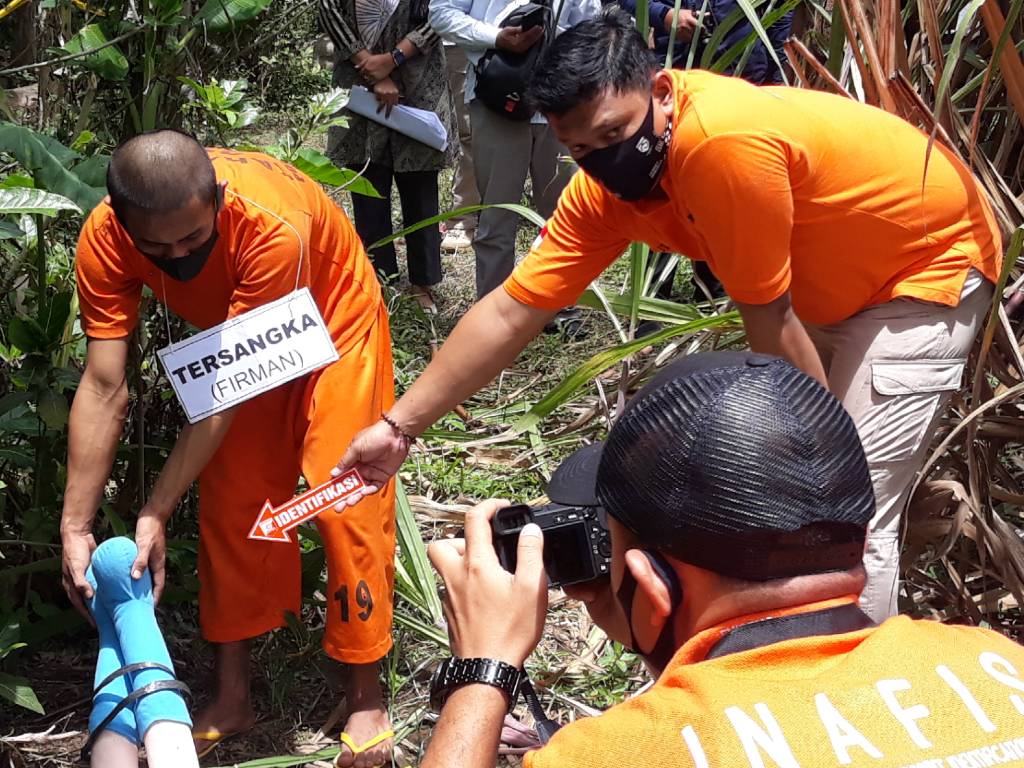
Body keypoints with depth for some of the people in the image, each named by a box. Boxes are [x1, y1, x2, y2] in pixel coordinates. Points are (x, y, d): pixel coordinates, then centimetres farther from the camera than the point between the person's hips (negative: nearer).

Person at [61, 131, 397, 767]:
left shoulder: (273, 225, -42)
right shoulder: (105, 239, -29)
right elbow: (104, 387, -29)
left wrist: (157, 511, -37)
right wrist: (76, 526, -33)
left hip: (334, 321, -4)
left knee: (346, 502, -9)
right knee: (230, 504, 3)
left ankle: (366, 699, 5)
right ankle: (233, 698, 16)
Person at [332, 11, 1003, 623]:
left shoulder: (722, 140, -37)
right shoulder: (604, 189, -12)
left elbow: (769, 319, -26)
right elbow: (510, 313, -9)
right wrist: (397, 426, -11)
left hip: (934, 257, -8)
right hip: (832, 291, 8)